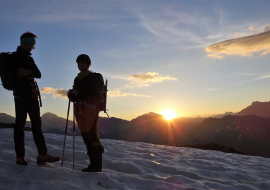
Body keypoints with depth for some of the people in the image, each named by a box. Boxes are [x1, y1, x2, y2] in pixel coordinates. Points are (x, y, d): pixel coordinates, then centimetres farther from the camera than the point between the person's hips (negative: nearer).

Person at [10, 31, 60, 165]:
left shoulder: (28, 58, 22)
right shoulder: (15, 57, -1)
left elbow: (38, 74, 8)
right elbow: (19, 73, -17)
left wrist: (28, 72, -9)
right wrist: (31, 72, -9)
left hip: (32, 95, 7)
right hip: (21, 95, -7)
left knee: (37, 124, 3)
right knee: (20, 124, -4)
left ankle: (42, 155, 5)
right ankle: (20, 156, 4)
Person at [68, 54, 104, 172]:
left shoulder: (93, 77, 1)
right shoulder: (77, 79, 22)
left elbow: (93, 95, -8)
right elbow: (74, 97, 20)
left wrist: (78, 94, -12)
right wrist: (71, 95, -2)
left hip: (90, 109, -7)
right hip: (79, 110, 7)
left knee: (92, 137, -13)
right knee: (86, 138, 4)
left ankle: (96, 166, -9)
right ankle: (93, 164, 10)